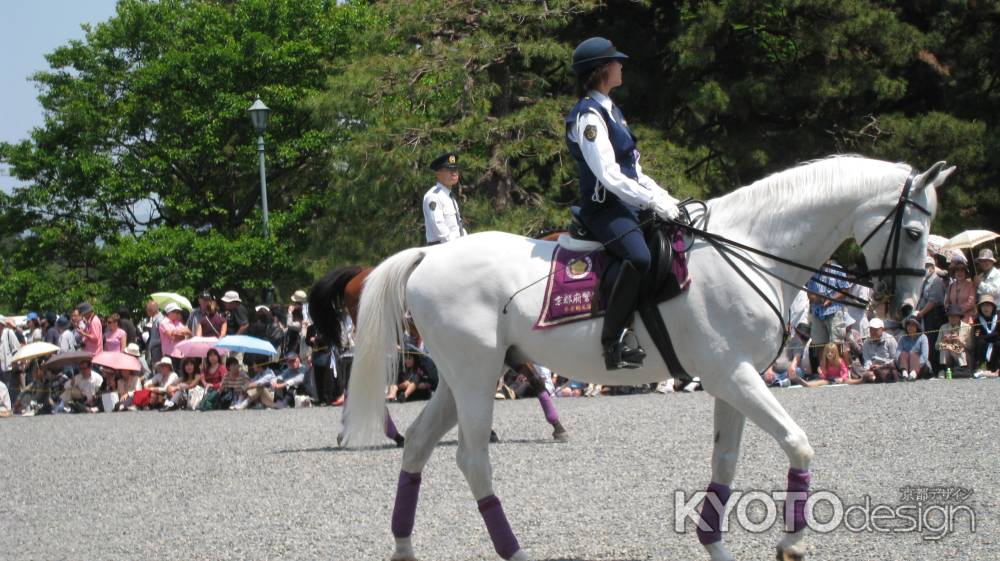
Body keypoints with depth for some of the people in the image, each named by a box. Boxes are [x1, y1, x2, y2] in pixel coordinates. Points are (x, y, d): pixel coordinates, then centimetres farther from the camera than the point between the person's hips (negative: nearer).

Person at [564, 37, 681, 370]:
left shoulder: (609, 110, 19)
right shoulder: (589, 115, -12)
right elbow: (608, 175, -20)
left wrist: (663, 197, 11)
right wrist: (654, 201, -19)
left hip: (627, 205, 11)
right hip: (604, 208, -11)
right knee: (637, 256, -35)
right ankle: (614, 339, -32)